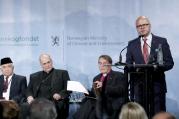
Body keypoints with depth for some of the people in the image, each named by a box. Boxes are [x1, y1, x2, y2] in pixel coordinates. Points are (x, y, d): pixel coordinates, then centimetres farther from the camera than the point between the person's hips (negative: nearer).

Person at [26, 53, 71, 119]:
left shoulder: (62, 73, 16)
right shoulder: (34, 76, 24)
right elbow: (29, 90, 21)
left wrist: (60, 95, -13)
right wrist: (30, 97, -2)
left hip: (55, 104, -2)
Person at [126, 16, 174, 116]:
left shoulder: (161, 41, 5)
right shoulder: (132, 44, 10)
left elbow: (170, 63, 2)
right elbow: (128, 65, 10)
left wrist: (158, 67, -17)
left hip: (157, 85, -1)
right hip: (139, 86, 1)